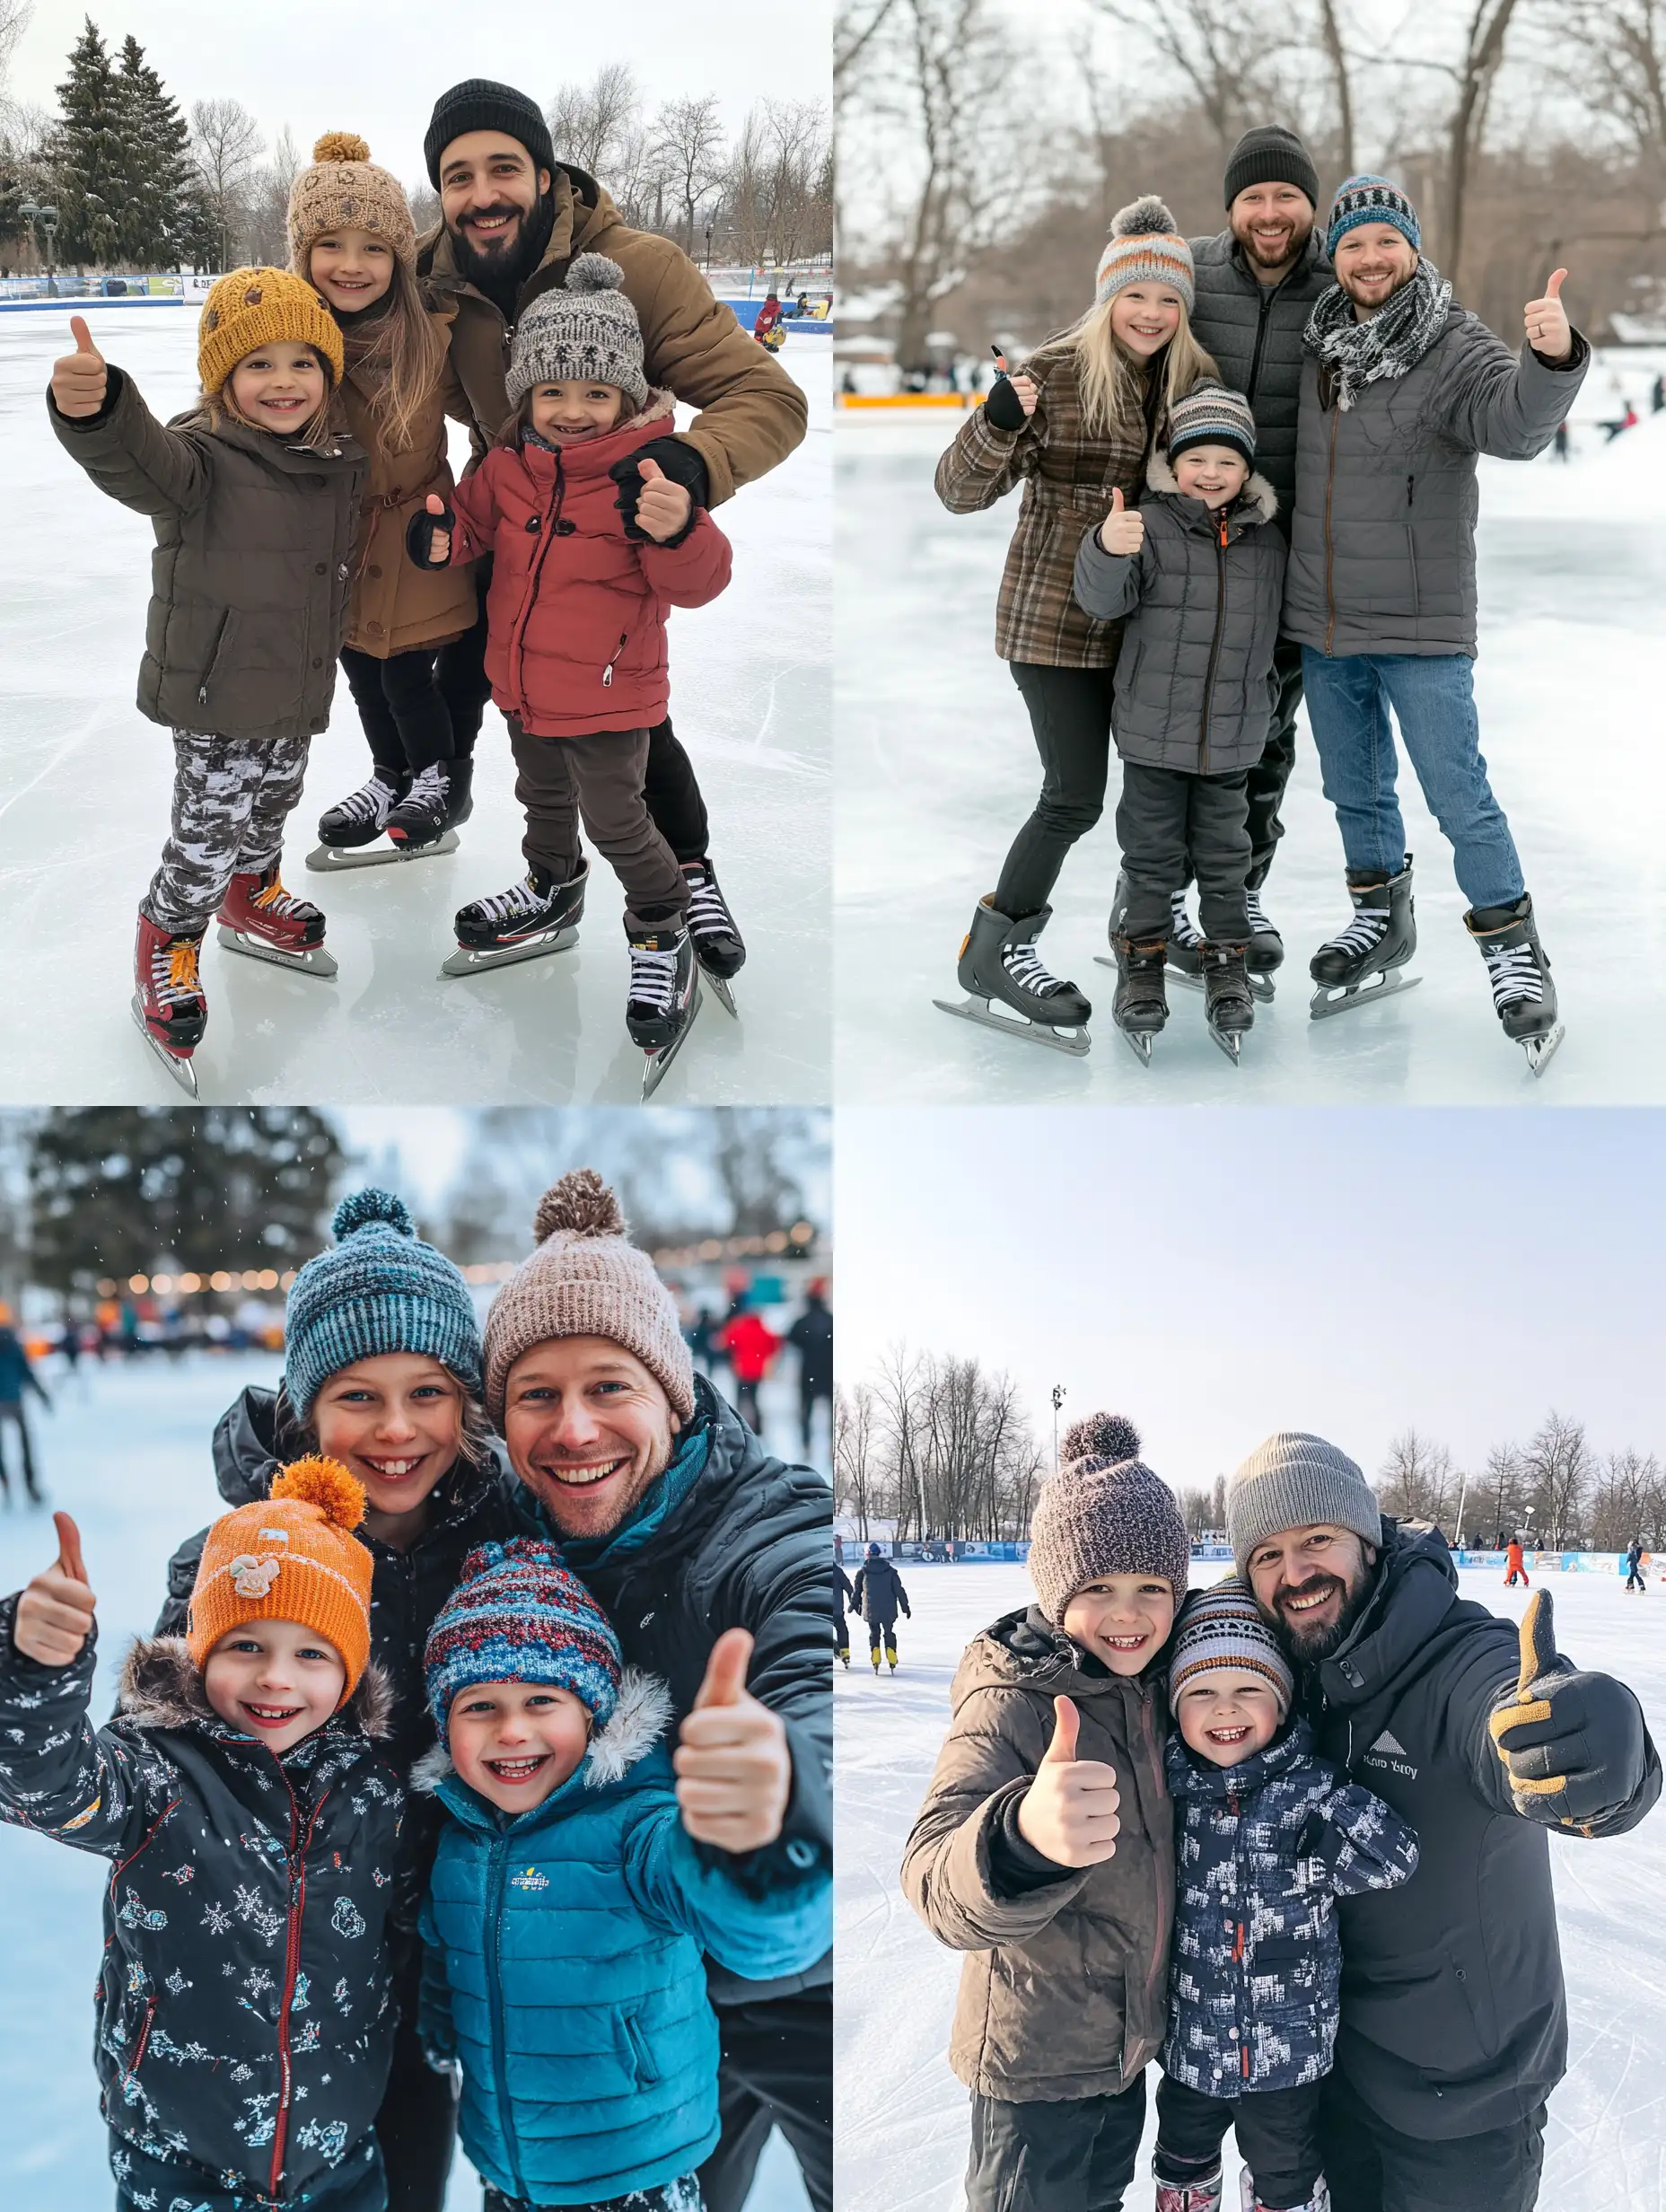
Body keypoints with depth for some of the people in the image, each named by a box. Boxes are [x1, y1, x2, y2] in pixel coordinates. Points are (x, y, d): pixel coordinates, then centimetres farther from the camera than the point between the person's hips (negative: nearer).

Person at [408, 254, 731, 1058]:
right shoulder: (507, 465, -7)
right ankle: (552, 886, 54)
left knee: (615, 819, 4)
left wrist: (678, 533, -49)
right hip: (525, 683, 6)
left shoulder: (647, 474, -23)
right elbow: (478, 514, 11)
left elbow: (697, 583, -26)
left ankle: (663, 931, 25)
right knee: (543, 796, 28)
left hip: (606, 692, -6)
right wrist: (443, 534, -13)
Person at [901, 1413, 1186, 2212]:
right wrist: (1023, 1839, -63)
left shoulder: (1157, 1684, -4)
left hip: (1129, 2040, 7)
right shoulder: (1010, 1702, -25)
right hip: (1038, 2055, -7)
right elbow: (937, 1880, -43)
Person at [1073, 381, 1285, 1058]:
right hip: (1152, 730, -3)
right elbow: (1103, 599, -22)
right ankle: (1140, 963, 20)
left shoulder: (1266, 542, 4)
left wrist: (1264, 704, 18)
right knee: (1151, 856, 7)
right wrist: (1107, 550, -41)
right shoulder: (1150, 524, -9)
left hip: (1232, 739, 3)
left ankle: (1226, 964, 26)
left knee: (1224, 857, 13)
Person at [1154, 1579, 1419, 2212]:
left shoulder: (1309, 1790, -16)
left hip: (1288, 2047, -2)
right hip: (1190, 2042, 2)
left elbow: (1393, 1860, -26)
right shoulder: (1167, 1789, -10)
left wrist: (1315, 1798, -30)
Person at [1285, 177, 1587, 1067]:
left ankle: (1513, 951, 9)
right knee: (1355, 789, 19)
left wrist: (1551, 357, -49)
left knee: (1458, 798, -3)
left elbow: (1514, 425, -32)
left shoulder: (1456, 347, -12)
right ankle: (1382, 919, 39)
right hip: (1320, 624, 6)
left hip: (1418, 625, -5)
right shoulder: (1317, 349, 4)